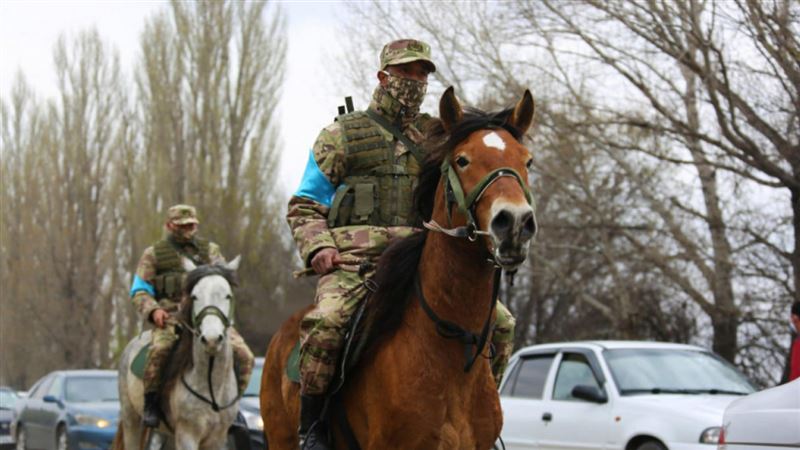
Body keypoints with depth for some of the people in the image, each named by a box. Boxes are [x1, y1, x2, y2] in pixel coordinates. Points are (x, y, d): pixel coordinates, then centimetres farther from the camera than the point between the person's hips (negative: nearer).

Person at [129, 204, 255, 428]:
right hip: (170, 317, -3)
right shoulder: (153, 254, 14)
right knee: (160, 349, -37)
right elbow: (139, 292, 9)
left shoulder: (210, 250, 21)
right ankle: (151, 403, -20)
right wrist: (153, 310, -11)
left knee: (243, 355, -16)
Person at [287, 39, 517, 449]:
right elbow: (304, 205, 10)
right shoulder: (344, 134, 11)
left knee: (500, 323, -8)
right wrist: (317, 247, -9)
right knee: (325, 322, -34)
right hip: (356, 258, -4)